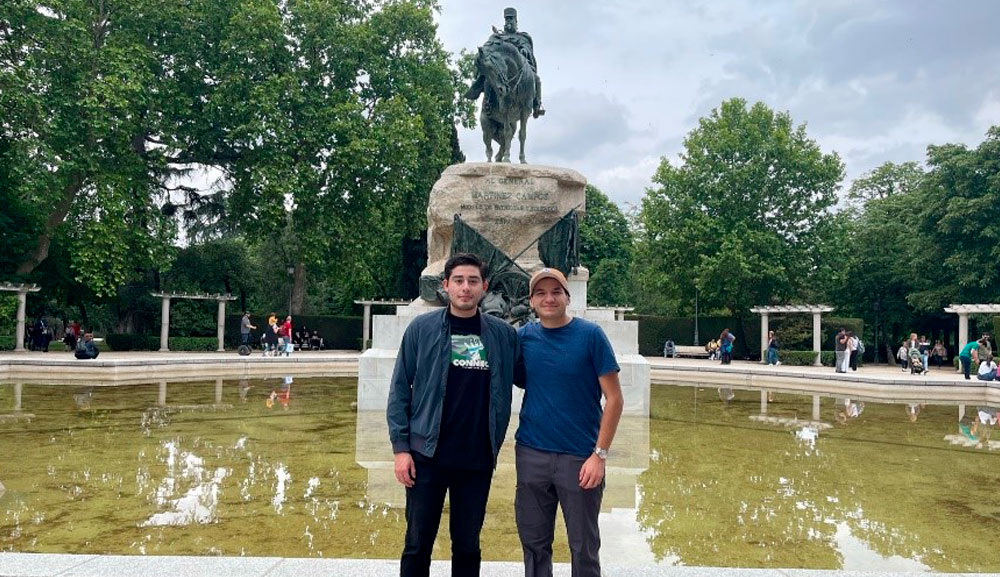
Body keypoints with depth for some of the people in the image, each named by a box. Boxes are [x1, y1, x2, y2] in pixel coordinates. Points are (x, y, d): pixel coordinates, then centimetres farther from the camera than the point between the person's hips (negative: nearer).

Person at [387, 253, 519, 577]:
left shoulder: (503, 335, 1)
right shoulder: (422, 329, -2)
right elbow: (400, 390, 0)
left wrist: (496, 444, 2)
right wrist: (401, 447, -6)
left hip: (478, 459, 1)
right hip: (427, 455, -1)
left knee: (468, 546, 14)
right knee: (418, 544, 9)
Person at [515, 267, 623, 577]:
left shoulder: (590, 335, -8)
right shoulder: (522, 336, 2)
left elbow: (614, 398, -8)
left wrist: (599, 454, -12)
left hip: (579, 457, -3)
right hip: (531, 454, 3)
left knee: (583, 547, 11)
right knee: (533, 542, 15)